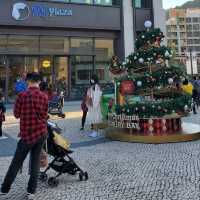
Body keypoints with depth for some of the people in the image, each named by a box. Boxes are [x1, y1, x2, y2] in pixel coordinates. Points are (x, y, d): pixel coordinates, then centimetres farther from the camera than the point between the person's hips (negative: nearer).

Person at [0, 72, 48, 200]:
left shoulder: (22, 96, -11)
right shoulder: (44, 97, 0)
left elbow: (16, 114, 0)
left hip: (27, 134, -3)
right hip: (41, 133, 3)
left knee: (16, 162, 9)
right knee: (35, 161, 11)